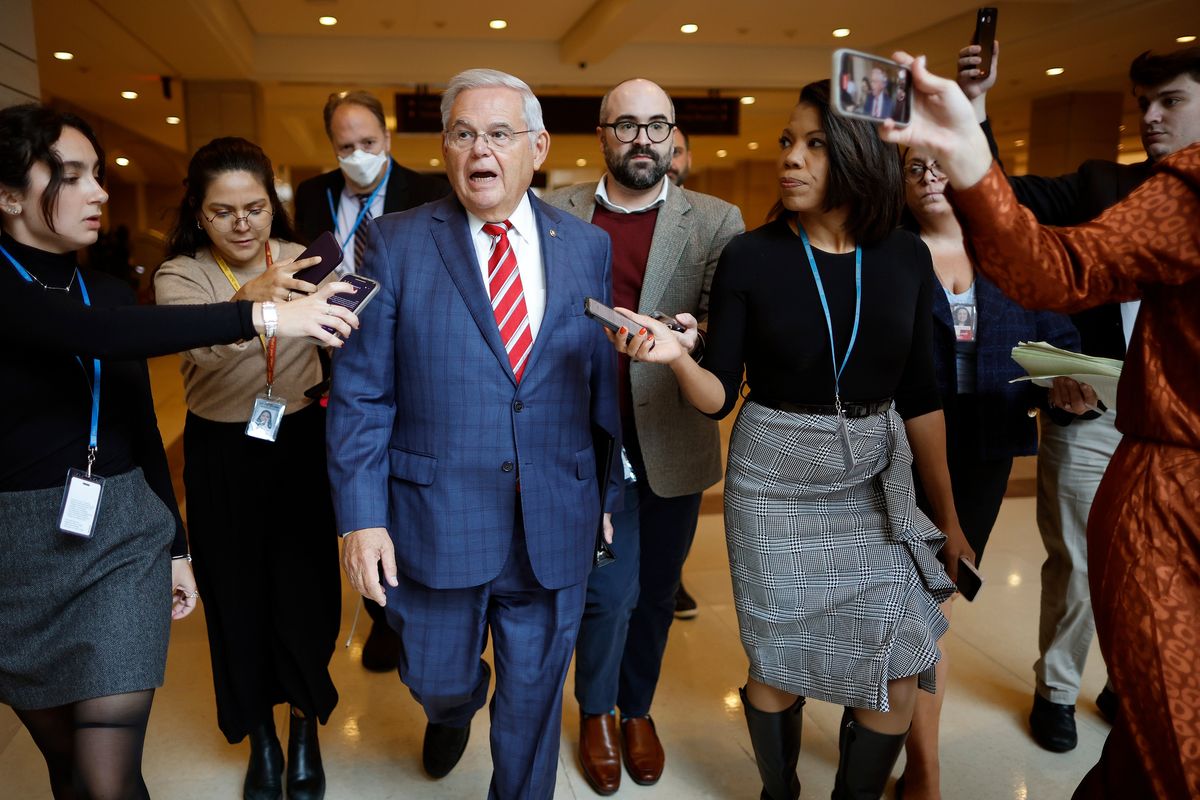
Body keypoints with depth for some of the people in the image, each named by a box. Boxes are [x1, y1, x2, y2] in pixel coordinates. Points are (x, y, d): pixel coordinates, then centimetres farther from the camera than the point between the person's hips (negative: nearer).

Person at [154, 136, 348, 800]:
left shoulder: (301, 263, -1)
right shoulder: (180, 275, -7)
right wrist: (246, 299, -48)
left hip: (301, 444, 1)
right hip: (221, 455, 0)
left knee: (305, 589, 4)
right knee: (238, 594, 11)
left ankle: (305, 729, 31)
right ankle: (260, 734, 34)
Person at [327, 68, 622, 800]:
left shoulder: (589, 247, 1)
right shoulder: (398, 243, -4)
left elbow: (605, 384, 4)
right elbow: (361, 394, -6)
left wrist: (611, 493, 7)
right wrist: (360, 516, -11)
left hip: (557, 525, 1)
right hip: (436, 516, -1)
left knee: (533, 700, 16)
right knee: (437, 680, 19)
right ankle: (454, 712, 56)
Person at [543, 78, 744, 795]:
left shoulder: (716, 222, 0)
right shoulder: (555, 214, 2)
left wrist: (691, 337, -29)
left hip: (673, 441, 1)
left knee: (655, 591, 15)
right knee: (611, 591, 1)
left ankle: (638, 710, 40)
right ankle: (598, 712, 31)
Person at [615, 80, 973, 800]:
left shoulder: (906, 257, -1)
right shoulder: (750, 258, -8)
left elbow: (920, 395, 5)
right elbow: (720, 396, -7)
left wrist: (948, 515, 10)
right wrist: (676, 357, -29)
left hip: (878, 483, 3)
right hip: (775, 483, -2)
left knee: (899, 674, 5)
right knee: (780, 665, 8)